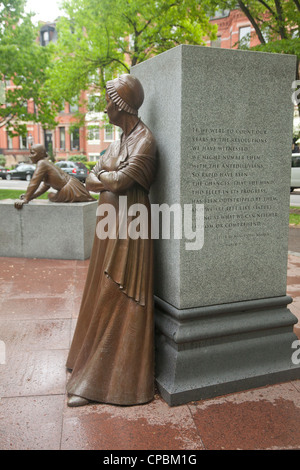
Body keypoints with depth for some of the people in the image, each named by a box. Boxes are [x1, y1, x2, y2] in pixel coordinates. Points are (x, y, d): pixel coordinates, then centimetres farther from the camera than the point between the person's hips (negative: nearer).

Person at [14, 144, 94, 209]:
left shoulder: (42, 163, -12)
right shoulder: (47, 163, 18)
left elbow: (34, 182, -18)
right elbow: (45, 185, 17)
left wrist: (26, 199, -19)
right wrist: (30, 196, 11)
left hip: (71, 189, -10)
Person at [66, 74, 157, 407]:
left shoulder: (144, 141, -12)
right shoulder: (119, 141, 16)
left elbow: (119, 182, -22)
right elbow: (90, 182, 12)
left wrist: (103, 175, -2)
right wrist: (111, 180, -8)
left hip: (127, 230, -9)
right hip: (109, 227, 9)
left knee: (118, 302, -1)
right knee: (102, 296, 16)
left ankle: (99, 379, 10)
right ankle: (91, 364, 32)